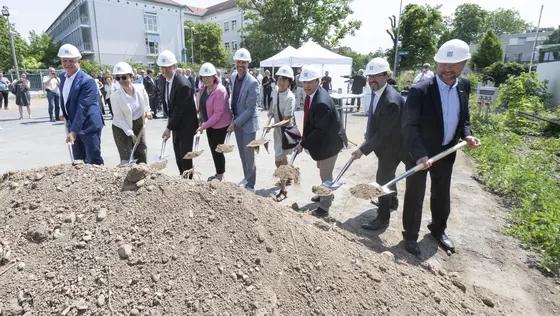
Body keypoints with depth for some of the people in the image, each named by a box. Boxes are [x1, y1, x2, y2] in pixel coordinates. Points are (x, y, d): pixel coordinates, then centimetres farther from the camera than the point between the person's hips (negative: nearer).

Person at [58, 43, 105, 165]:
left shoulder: (87, 81, -19)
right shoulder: (62, 77, 7)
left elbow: (82, 108, -25)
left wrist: (73, 131, -28)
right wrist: (69, 124, 17)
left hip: (88, 126, -8)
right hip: (73, 125, 8)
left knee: (94, 161, -4)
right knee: (79, 161, 15)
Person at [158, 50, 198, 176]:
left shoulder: (183, 84, -24)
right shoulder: (165, 80, 2)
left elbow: (180, 109, -23)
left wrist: (169, 128, -18)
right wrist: (170, 121, 8)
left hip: (186, 125, -8)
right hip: (176, 124, 8)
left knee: (185, 156, -1)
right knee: (178, 156, 16)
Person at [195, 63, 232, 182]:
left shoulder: (220, 90, -23)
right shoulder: (203, 88, 2)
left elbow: (218, 113, -25)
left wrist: (204, 125, -24)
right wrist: (202, 119, 2)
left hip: (220, 124, -8)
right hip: (209, 123, 8)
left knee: (217, 149, 0)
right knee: (212, 149, 15)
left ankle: (220, 176, 17)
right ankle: (218, 173, 32)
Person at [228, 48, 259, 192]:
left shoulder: (253, 82, -20)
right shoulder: (233, 77, 2)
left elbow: (250, 108, -20)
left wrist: (235, 123, -18)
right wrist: (233, 119, 11)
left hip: (248, 122, -7)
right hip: (236, 120, 7)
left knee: (249, 154, -1)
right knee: (242, 153, 17)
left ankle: (250, 184, 12)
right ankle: (246, 177, 34)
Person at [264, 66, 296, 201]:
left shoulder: (290, 97, -24)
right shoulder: (276, 92, -2)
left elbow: (287, 120, -27)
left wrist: (273, 125, -40)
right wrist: (269, 115, -1)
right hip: (278, 129, 8)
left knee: (278, 161, -7)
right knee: (282, 157, 24)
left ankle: (283, 190, 8)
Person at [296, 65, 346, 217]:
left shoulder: (322, 102, -33)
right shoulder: (311, 94, -3)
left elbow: (319, 130, -29)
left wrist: (303, 144, -20)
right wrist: (304, 140, 3)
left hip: (329, 141, -10)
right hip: (320, 139, 10)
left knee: (325, 174, 4)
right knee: (322, 170, 26)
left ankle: (324, 207, 20)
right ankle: (327, 195, 49)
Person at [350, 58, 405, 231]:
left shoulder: (391, 101, -32)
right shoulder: (377, 92, -3)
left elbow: (383, 132, -30)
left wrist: (363, 149, -26)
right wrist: (368, 138, 7)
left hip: (391, 146, -9)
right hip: (383, 143, 9)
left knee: (383, 179, -1)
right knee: (387, 175, 26)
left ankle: (382, 219, 15)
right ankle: (392, 201, 51)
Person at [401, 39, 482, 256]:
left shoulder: (464, 86, 0)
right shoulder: (420, 91, -21)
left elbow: (464, 117, 13)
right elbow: (408, 126, -21)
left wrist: (466, 134, -7)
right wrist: (420, 154, -29)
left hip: (446, 152, 6)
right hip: (418, 153, -6)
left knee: (442, 195, 20)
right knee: (415, 196, 3)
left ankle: (438, 229, 42)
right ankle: (410, 236, 22)